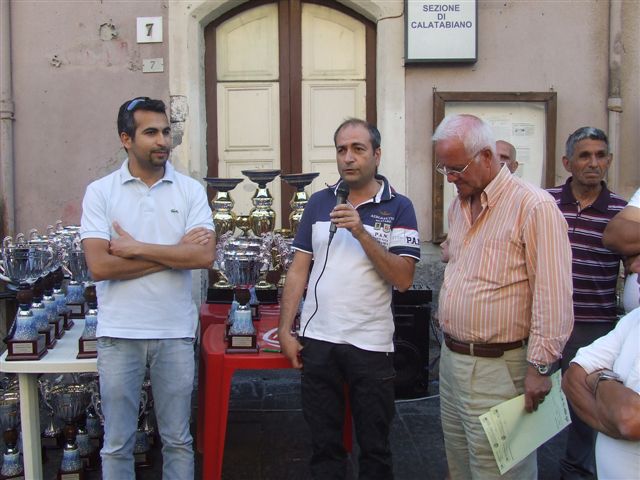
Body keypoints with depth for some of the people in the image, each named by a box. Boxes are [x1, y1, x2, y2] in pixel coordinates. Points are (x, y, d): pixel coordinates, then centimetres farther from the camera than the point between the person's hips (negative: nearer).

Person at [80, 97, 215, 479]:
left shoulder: (190, 190, 1)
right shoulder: (100, 192, -2)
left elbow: (205, 256, -12)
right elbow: (100, 266, -14)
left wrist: (136, 248, -13)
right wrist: (175, 252, -12)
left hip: (176, 332, 1)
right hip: (119, 333, -1)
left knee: (178, 441, 13)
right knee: (117, 445, 12)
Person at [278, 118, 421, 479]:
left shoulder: (399, 207, -3)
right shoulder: (319, 202, 6)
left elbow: (403, 279, -13)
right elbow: (299, 270, 7)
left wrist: (361, 232, -20)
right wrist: (285, 331, 1)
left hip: (372, 344, -2)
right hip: (317, 340, 3)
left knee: (375, 446, 12)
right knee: (324, 443, 14)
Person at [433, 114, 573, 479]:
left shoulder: (533, 206, -16)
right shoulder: (458, 206, 12)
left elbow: (553, 294, -18)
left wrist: (540, 366, -18)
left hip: (498, 368, -8)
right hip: (451, 357, 8)